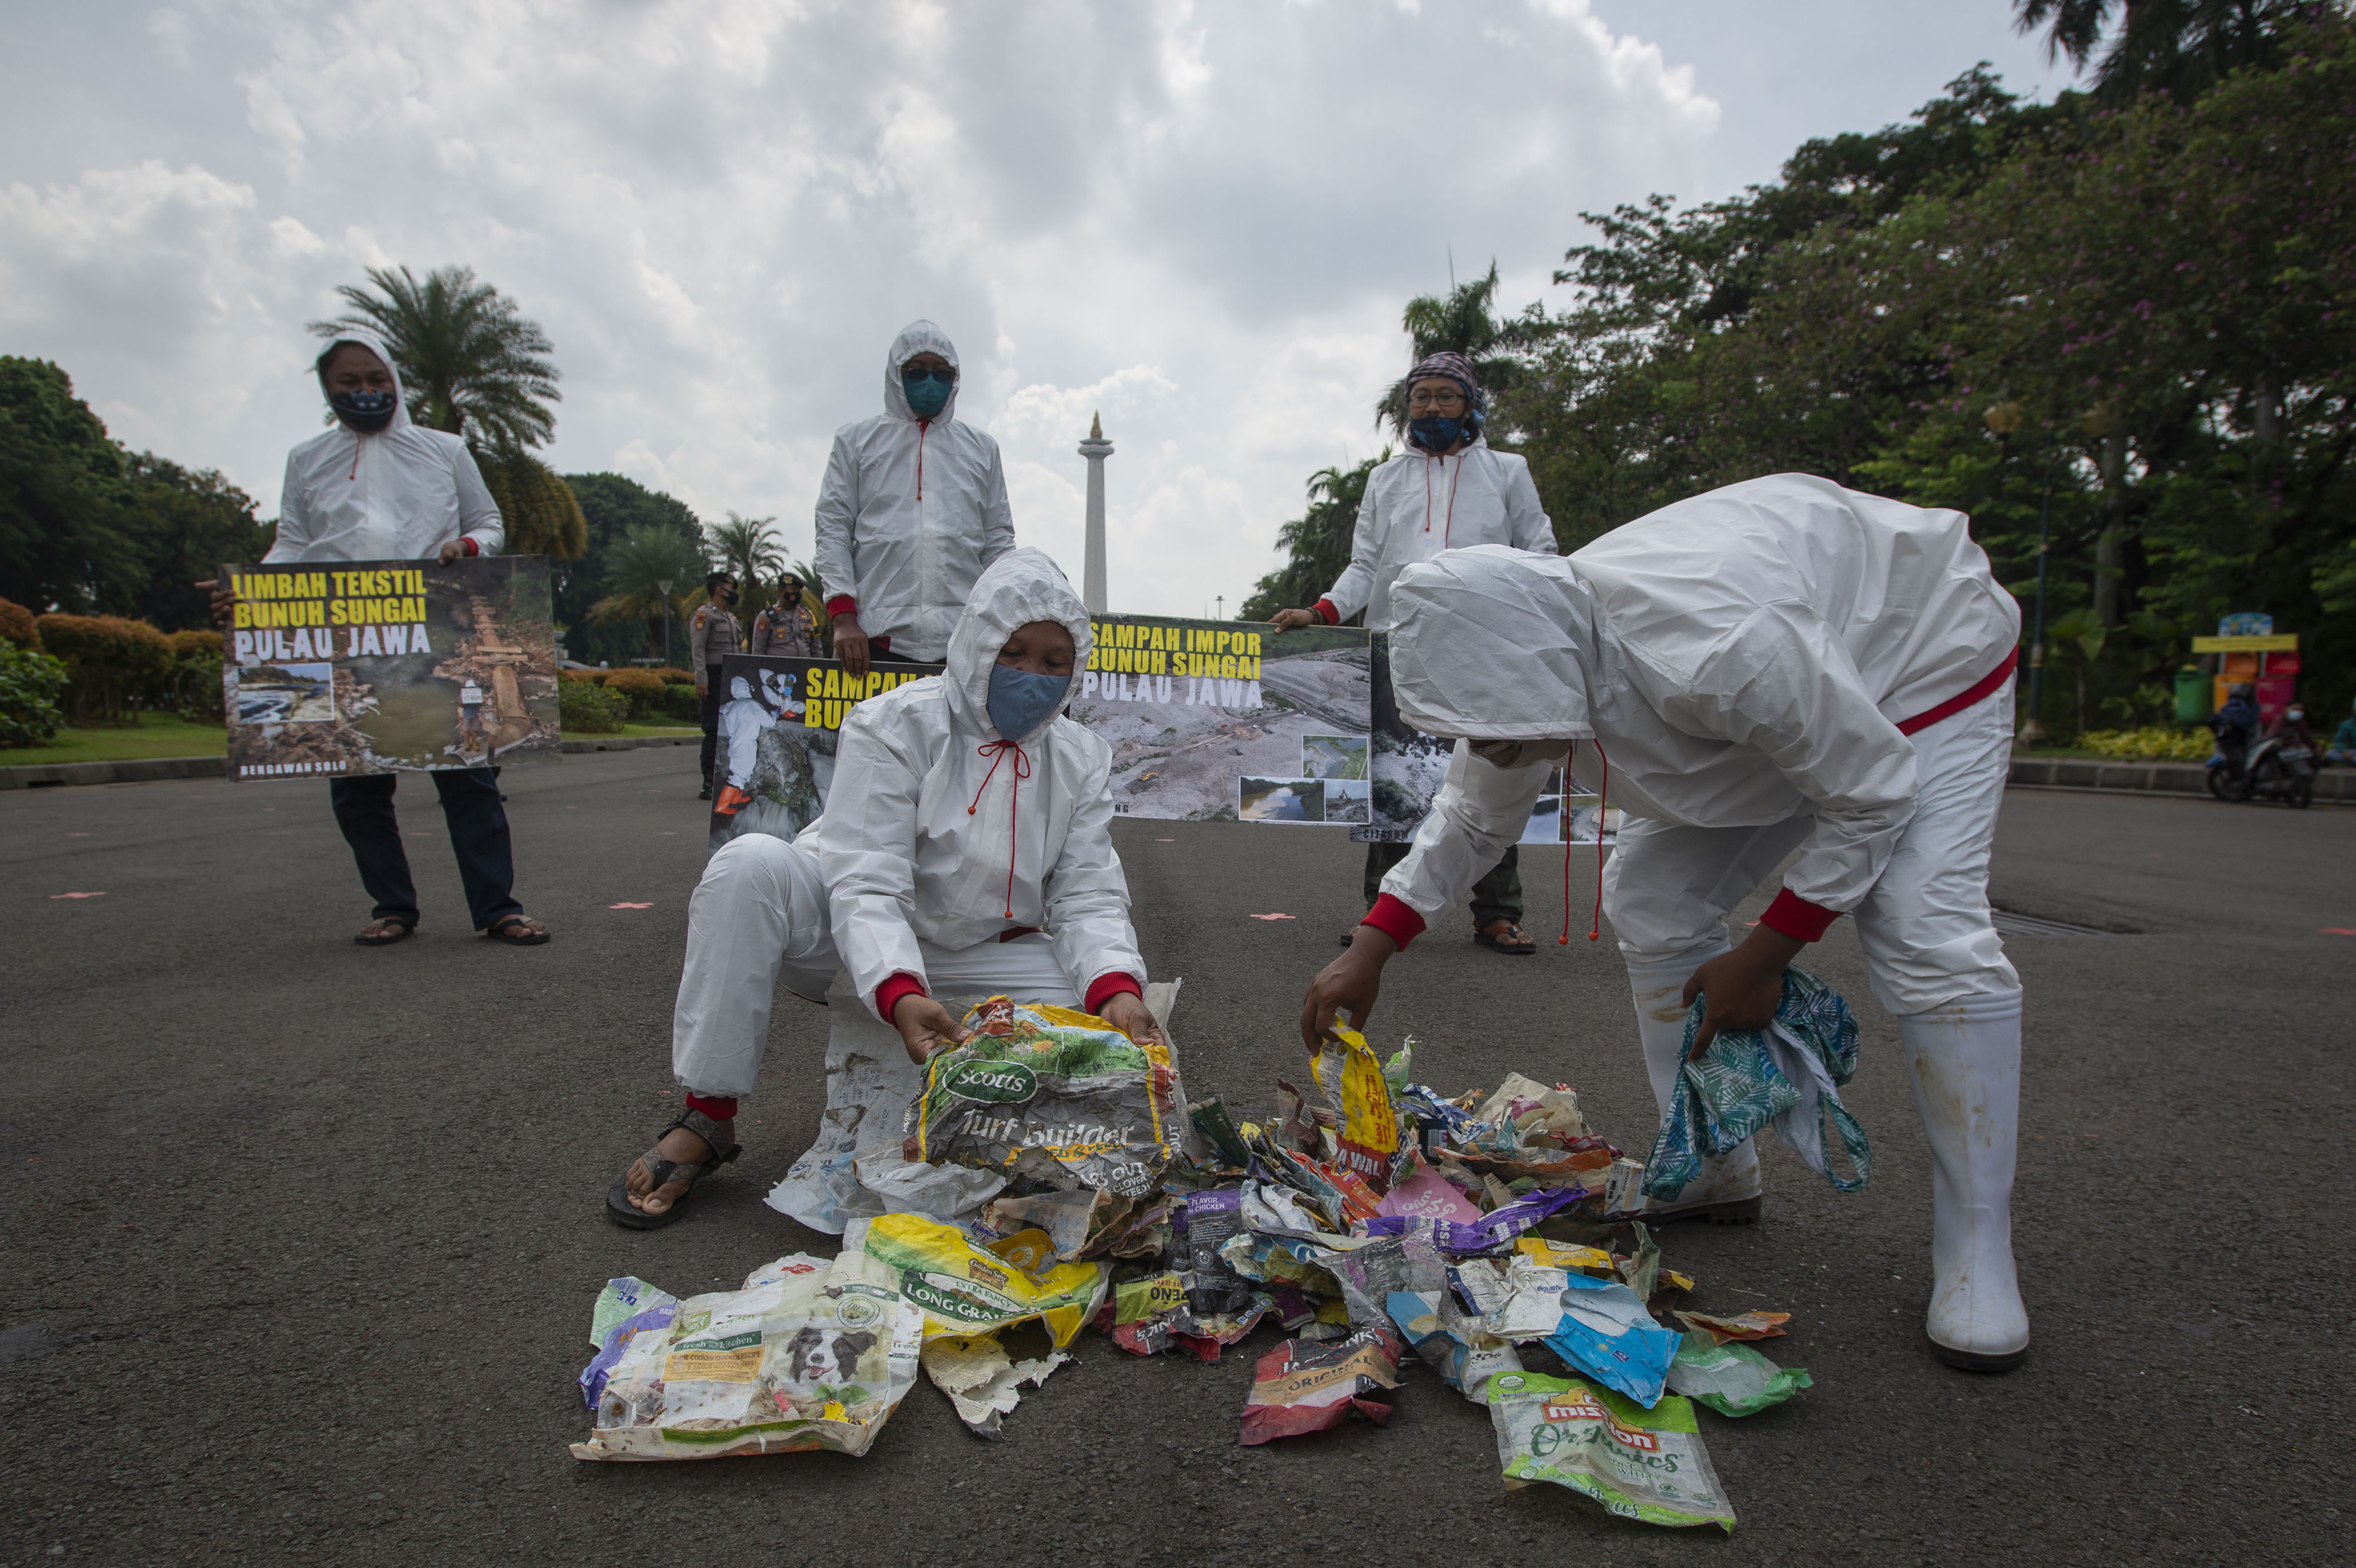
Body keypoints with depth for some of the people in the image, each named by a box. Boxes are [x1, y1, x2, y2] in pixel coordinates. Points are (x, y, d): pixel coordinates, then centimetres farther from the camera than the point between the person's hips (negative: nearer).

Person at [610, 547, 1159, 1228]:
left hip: (980, 955, 3)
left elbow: (1090, 899, -9)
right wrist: (900, 994, -44)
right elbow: (868, 887, -25)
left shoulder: (1082, 761, -3)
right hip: (852, 942, -3)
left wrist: (1117, 989, -31)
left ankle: (884, 1125, -6)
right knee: (752, 863, -30)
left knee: (1088, 1001, -23)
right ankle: (707, 1119, -19)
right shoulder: (894, 725, -16)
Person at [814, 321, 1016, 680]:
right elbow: (833, 530, 9)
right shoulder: (855, 441, 16)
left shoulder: (982, 449, 21)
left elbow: (999, 541, 17)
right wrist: (843, 618, -5)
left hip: (965, 641, 1)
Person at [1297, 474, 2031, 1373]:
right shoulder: (1521, 657, -21)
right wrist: (1368, 952, -7)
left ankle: (1977, 1256, -6)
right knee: (1651, 908, -1)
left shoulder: (1716, 655, -46)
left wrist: (1765, 955, -22)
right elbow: (1474, 818, -4)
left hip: (1921, 655, -6)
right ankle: (1713, 1172, 13)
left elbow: (1872, 794, -29)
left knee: (1925, 938, -23)